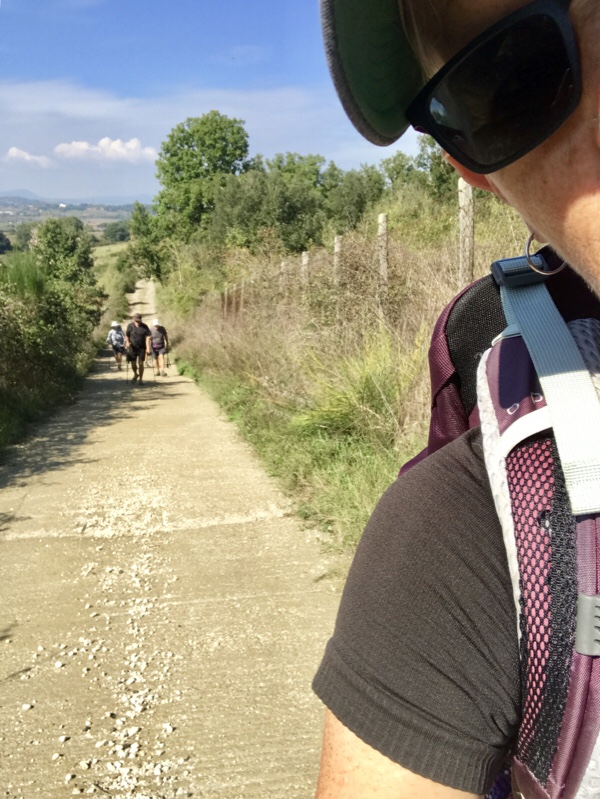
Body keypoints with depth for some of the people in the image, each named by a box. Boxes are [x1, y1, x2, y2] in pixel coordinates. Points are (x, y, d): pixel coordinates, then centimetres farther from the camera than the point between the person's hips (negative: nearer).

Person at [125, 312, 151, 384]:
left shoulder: (144, 327, -5)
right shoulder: (130, 326, -2)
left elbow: (147, 337, -8)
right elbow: (127, 335, 6)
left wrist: (148, 348, -16)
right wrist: (127, 342, -14)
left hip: (142, 348, -1)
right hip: (132, 348, 1)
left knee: (141, 363, -1)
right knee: (133, 364, 4)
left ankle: (141, 379, 10)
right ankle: (135, 374, 34)